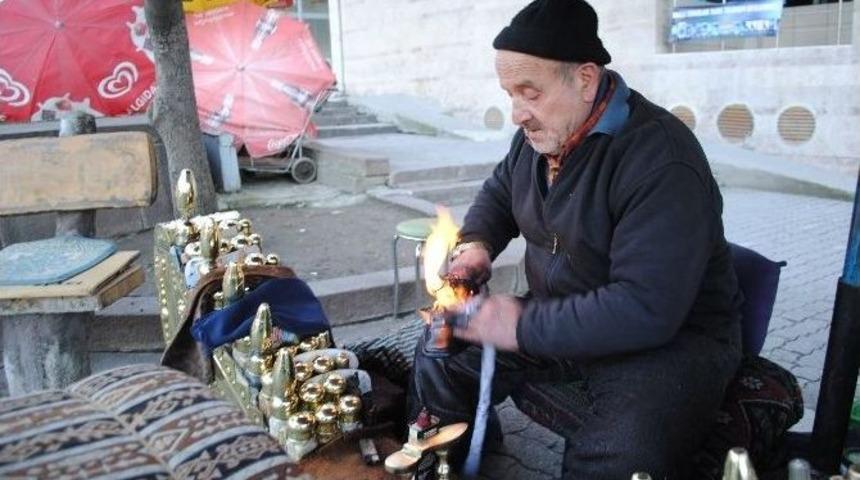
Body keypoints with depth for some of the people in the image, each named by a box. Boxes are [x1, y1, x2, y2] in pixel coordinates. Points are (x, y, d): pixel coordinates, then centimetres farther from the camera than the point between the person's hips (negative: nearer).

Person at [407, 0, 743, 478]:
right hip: (562, 318, 8)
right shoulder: (540, 133, 1)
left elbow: (646, 309, -31)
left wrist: (525, 327, -26)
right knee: (439, 360, 0)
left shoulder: (660, 161, -26)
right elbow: (499, 192, 20)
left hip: (669, 337, -7)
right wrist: (475, 243, -2)